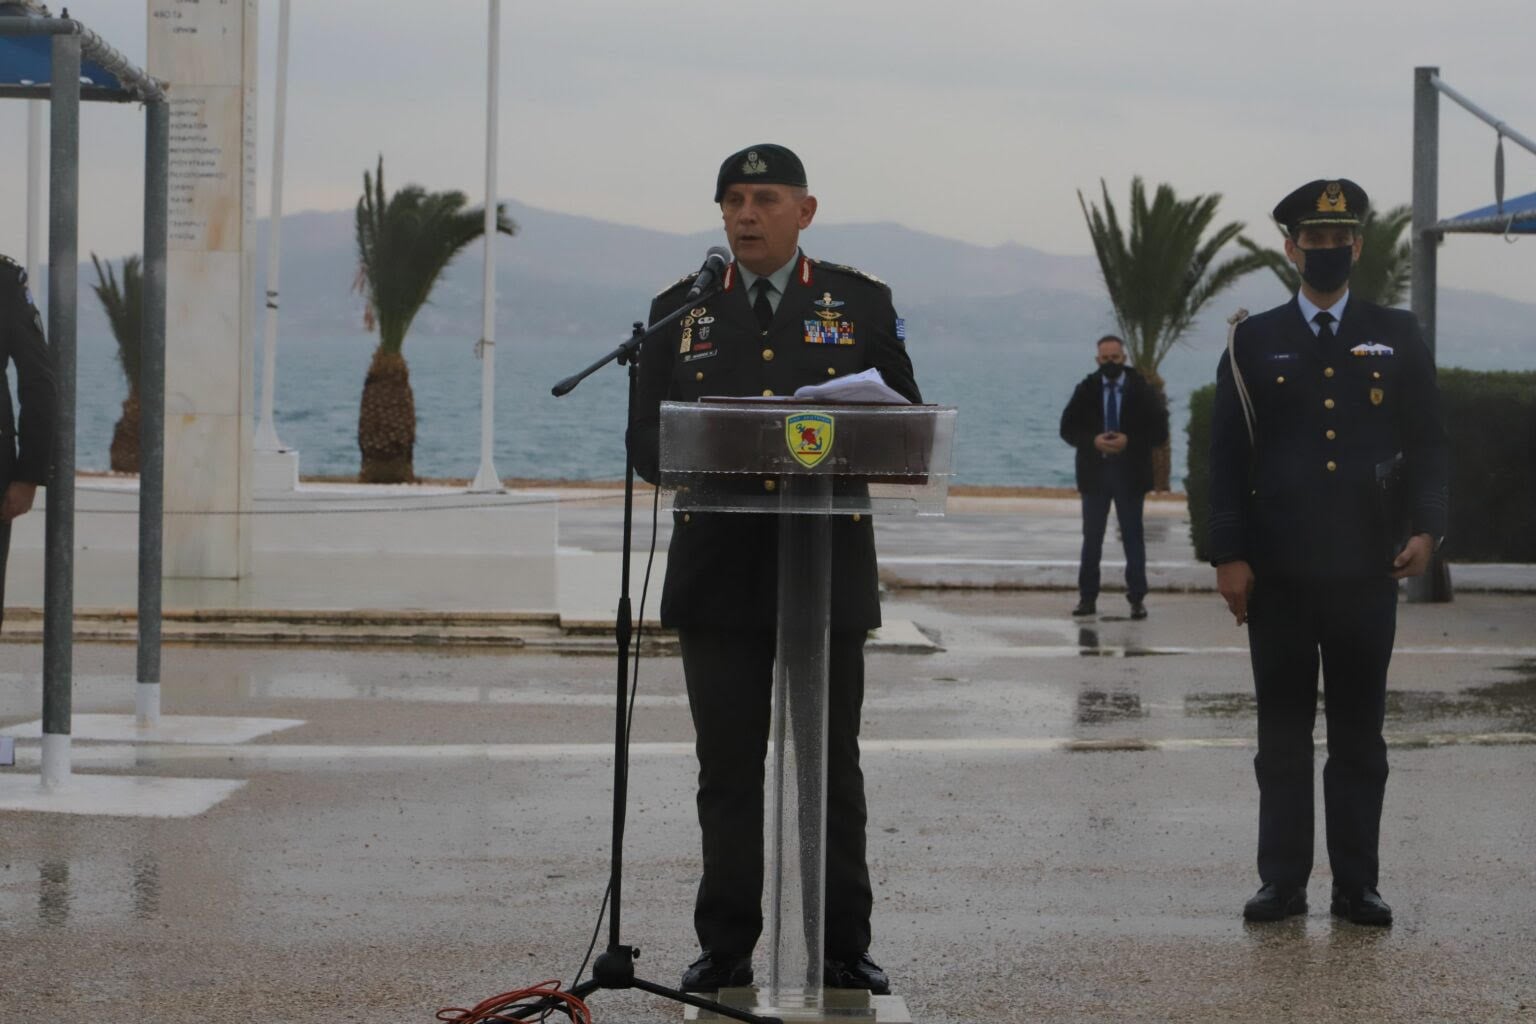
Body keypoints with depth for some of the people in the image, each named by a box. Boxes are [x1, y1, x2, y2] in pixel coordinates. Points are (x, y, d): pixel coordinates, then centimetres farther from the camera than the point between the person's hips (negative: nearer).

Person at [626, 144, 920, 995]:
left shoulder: (862, 304, 7)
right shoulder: (680, 310, 10)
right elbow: (646, 437, 6)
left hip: (828, 574, -1)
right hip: (719, 574, 1)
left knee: (831, 766, 3)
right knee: (728, 770, 4)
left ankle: (843, 946, 11)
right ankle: (725, 948, 11)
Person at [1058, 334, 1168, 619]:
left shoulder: (1142, 390, -1)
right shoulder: (1085, 390, 3)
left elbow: (1159, 431, -3)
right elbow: (1068, 428, 2)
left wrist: (1129, 442, -17)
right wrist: (1093, 441, -15)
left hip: (1130, 473, -1)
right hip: (1094, 471, 1)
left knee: (1133, 536, 2)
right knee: (1091, 538, 5)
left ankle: (1137, 599, 5)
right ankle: (1087, 598, 10)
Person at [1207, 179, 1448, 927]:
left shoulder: (1397, 337, 7)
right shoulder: (1255, 342, 5)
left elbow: (1427, 442, 6)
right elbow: (1227, 456, 3)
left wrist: (1424, 527, -9)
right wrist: (1228, 555, -4)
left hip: (1366, 571, 0)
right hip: (1278, 574, 0)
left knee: (1359, 733, 5)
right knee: (1283, 732, 5)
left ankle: (1357, 885, 10)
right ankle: (1282, 882, 11)